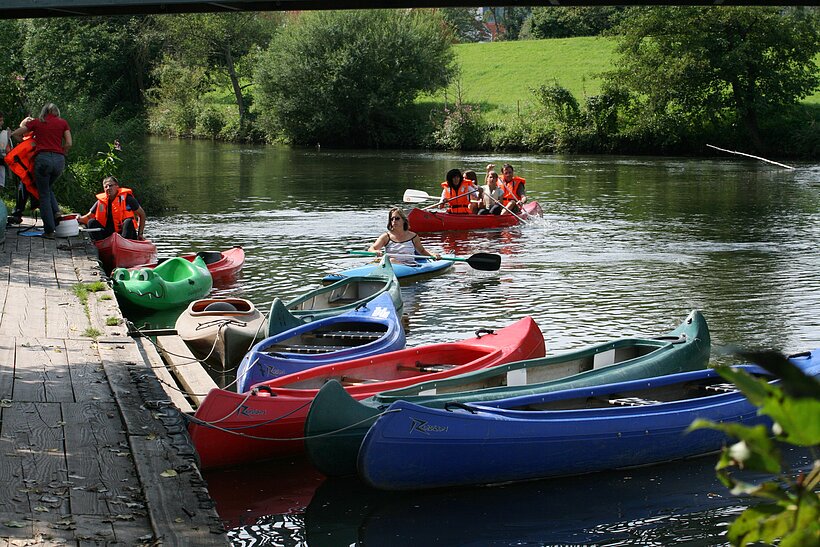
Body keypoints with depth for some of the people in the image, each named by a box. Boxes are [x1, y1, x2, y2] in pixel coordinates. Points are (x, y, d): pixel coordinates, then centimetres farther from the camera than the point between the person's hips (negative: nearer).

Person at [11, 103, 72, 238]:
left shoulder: (36, 122, 11)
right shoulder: (63, 123, 13)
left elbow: (14, 134, 15)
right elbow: (69, 144, 6)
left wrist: (23, 123, 34)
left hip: (43, 158, -2)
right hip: (59, 160, 2)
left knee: (44, 194, 5)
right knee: (49, 187, 27)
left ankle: (49, 230, 0)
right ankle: (56, 211, 2)